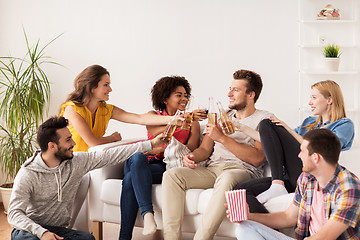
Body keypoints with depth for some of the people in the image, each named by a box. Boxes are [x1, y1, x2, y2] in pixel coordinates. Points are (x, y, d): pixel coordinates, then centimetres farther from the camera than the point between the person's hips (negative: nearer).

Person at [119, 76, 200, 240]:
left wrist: (163, 149, -17)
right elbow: (154, 131, -5)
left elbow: (191, 148, 1)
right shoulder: (153, 115, 21)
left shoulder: (191, 122, 19)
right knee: (137, 157, -37)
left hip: (168, 166, -2)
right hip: (146, 163, 2)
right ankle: (147, 213, -48)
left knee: (130, 178, -32)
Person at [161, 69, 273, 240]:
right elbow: (205, 149, 22)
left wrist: (223, 138, -12)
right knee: (172, 175, -19)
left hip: (242, 170, -5)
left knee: (226, 178, -41)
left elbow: (257, 159, -9)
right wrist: (192, 157, -4)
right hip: (212, 169, 6)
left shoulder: (264, 119, 6)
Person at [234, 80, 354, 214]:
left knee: (267, 125, -13)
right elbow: (270, 141, 28)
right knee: (240, 190, -17)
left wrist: (290, 131, -8)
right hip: (291, 180, 7)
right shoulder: (309, 122, 30)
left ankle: (277, 187, -21)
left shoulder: (345, 125, 8)